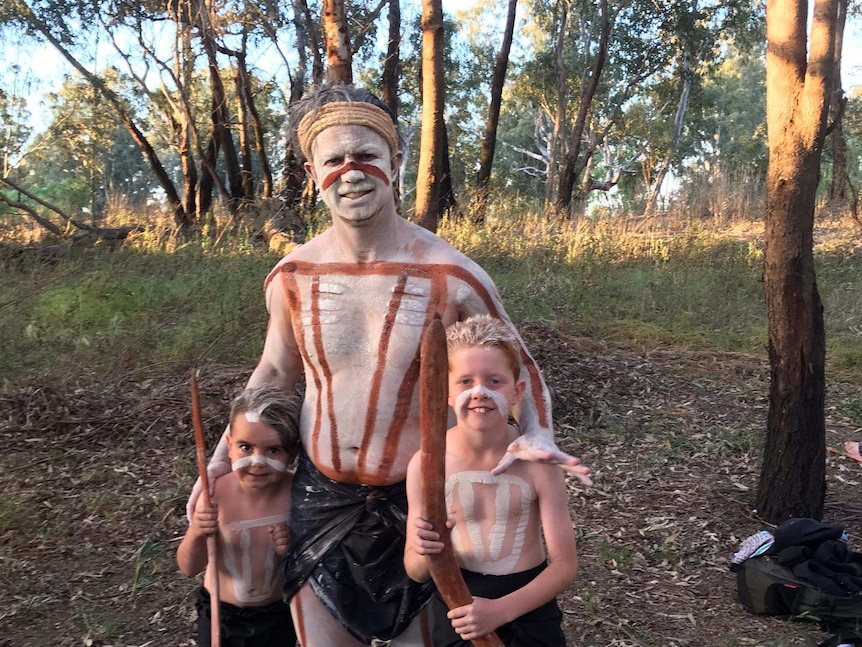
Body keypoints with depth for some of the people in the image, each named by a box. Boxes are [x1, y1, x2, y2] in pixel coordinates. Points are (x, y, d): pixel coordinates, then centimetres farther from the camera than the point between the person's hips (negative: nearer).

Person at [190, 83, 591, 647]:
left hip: (418, 501, -2)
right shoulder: (292, 277, -6)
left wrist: (537, 433, -21)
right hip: (322, 497, 3)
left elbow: (518, 367, -2)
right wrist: (222, 457, 6)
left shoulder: (453, 278, -15)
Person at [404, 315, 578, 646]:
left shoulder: (537, 461, -15)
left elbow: (564, 563, -13)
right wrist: (426, 553, -28)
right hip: (456, 608, 1)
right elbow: (415, 572, -5)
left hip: (527, 605, 0)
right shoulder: (426, 464, -14)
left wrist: (502, 609, -26)